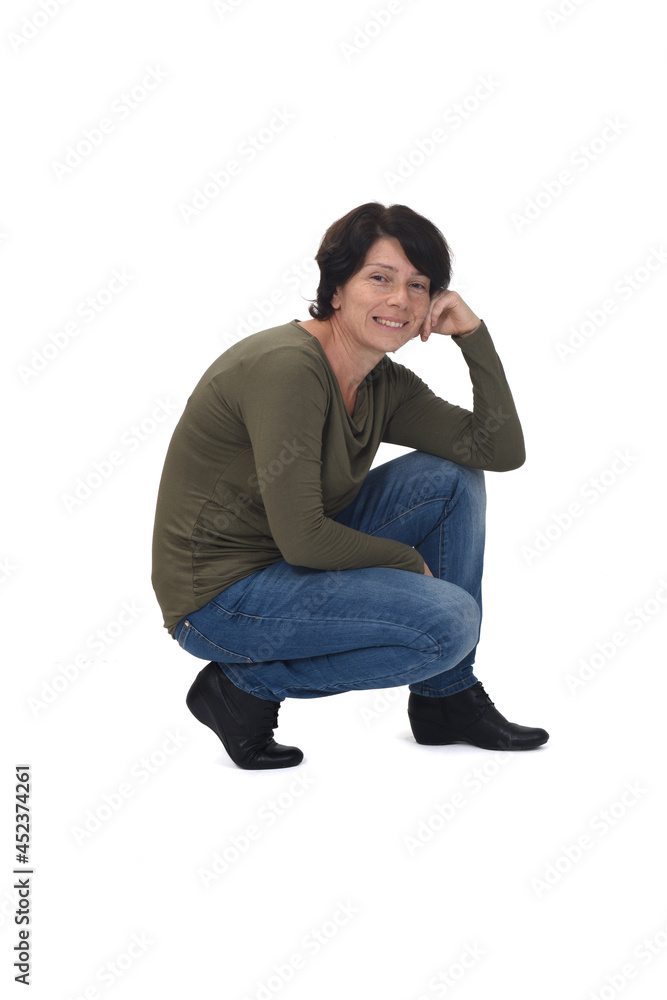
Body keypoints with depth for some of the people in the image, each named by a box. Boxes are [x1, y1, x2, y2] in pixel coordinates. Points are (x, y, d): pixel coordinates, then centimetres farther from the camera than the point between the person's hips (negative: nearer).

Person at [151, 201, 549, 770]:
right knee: (449, 620, -19)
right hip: (219, 596, -9)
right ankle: (247, 687, -4)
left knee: (451, 480, 2)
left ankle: (448, 697, 10)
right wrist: (407, 561, -9)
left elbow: (503, 452, -1)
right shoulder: (288, 366, -24)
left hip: (291, 566, 9)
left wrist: (473, 333, -6)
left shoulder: (386, 385, 3)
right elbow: (301, 538, -25)